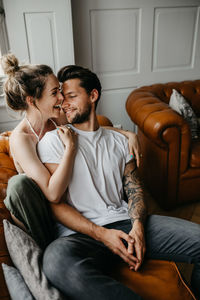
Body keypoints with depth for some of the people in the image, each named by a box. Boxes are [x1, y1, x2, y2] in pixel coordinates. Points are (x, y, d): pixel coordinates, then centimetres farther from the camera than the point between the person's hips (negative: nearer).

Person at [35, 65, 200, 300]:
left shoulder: (119, 141, 18)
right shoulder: (53, 141, 4)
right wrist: (101, 234, -14)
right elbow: (55, 204, -3)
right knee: (56, 261, -39)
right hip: (81, 233, -3)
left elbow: (134, 188, 12)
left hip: (124, 222, 4)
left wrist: (137, 227, -9)